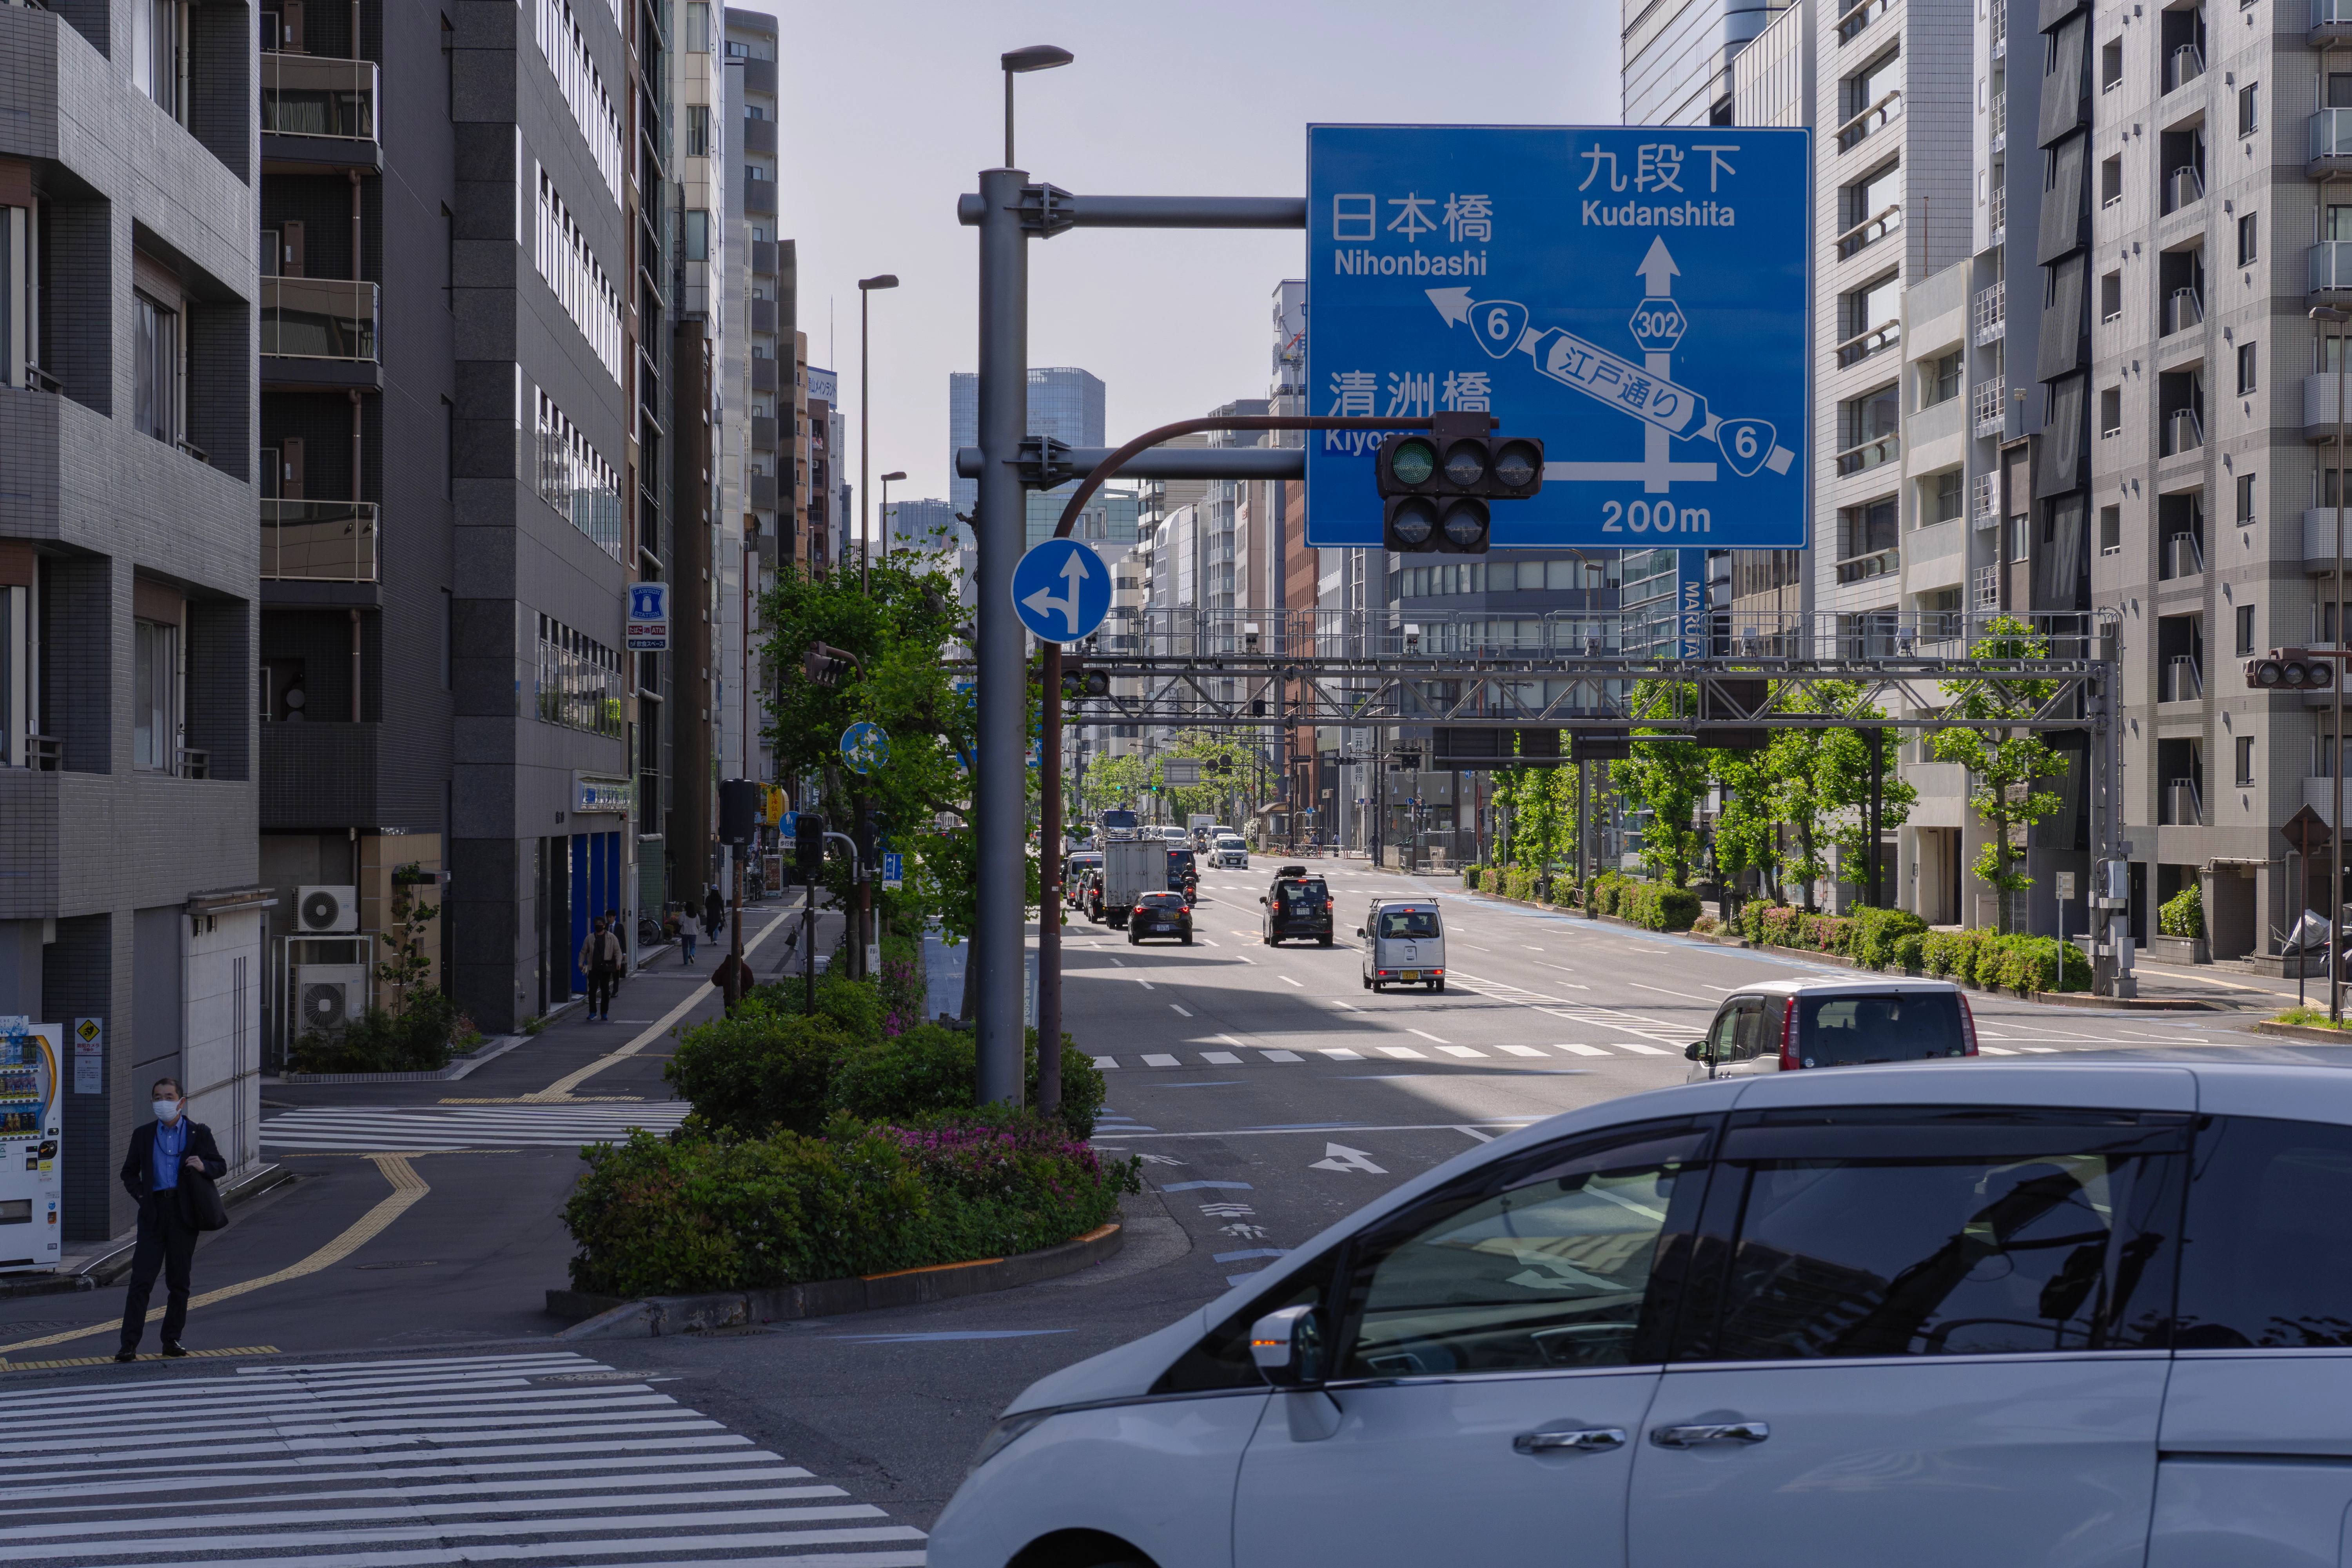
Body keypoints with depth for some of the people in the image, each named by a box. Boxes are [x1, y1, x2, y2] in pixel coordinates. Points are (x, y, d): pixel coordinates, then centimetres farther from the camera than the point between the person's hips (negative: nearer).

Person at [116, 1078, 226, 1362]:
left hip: (184, 1212, 0)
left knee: (179, 1280, 6)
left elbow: (221, 1166, 9)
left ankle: (172, 1340, 17)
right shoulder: (143, 1135, 11)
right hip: (153, 1212, 0)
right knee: (141, 1279, -7)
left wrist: (204, 1166, -12)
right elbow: (129, 1173, 18)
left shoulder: (199, 1133, 7)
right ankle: (129, 1344, -9)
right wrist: (140, 1195, 1)